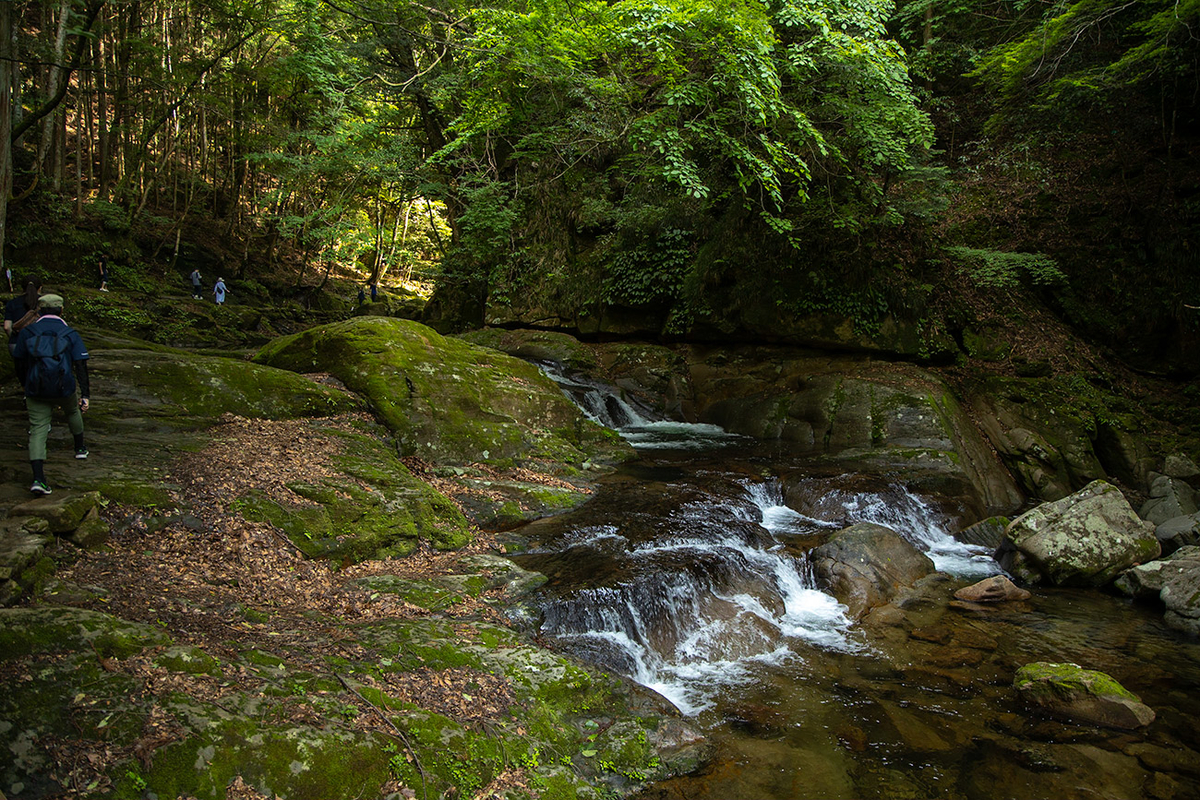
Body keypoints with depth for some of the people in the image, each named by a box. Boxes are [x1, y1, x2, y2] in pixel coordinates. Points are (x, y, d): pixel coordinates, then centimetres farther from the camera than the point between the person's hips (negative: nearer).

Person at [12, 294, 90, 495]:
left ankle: (38, 479, -14)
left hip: (36, 392, 0)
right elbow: (81, 367, -6)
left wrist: (27, 385, 26)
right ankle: (79, 448, 49)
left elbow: (20, 365, 8)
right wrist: (85, 395, -5)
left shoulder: (27, 332, 2)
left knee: (38, 430, -1)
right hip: (64, 389, 0)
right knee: (72, 412, 31)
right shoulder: (71, 334, -1)